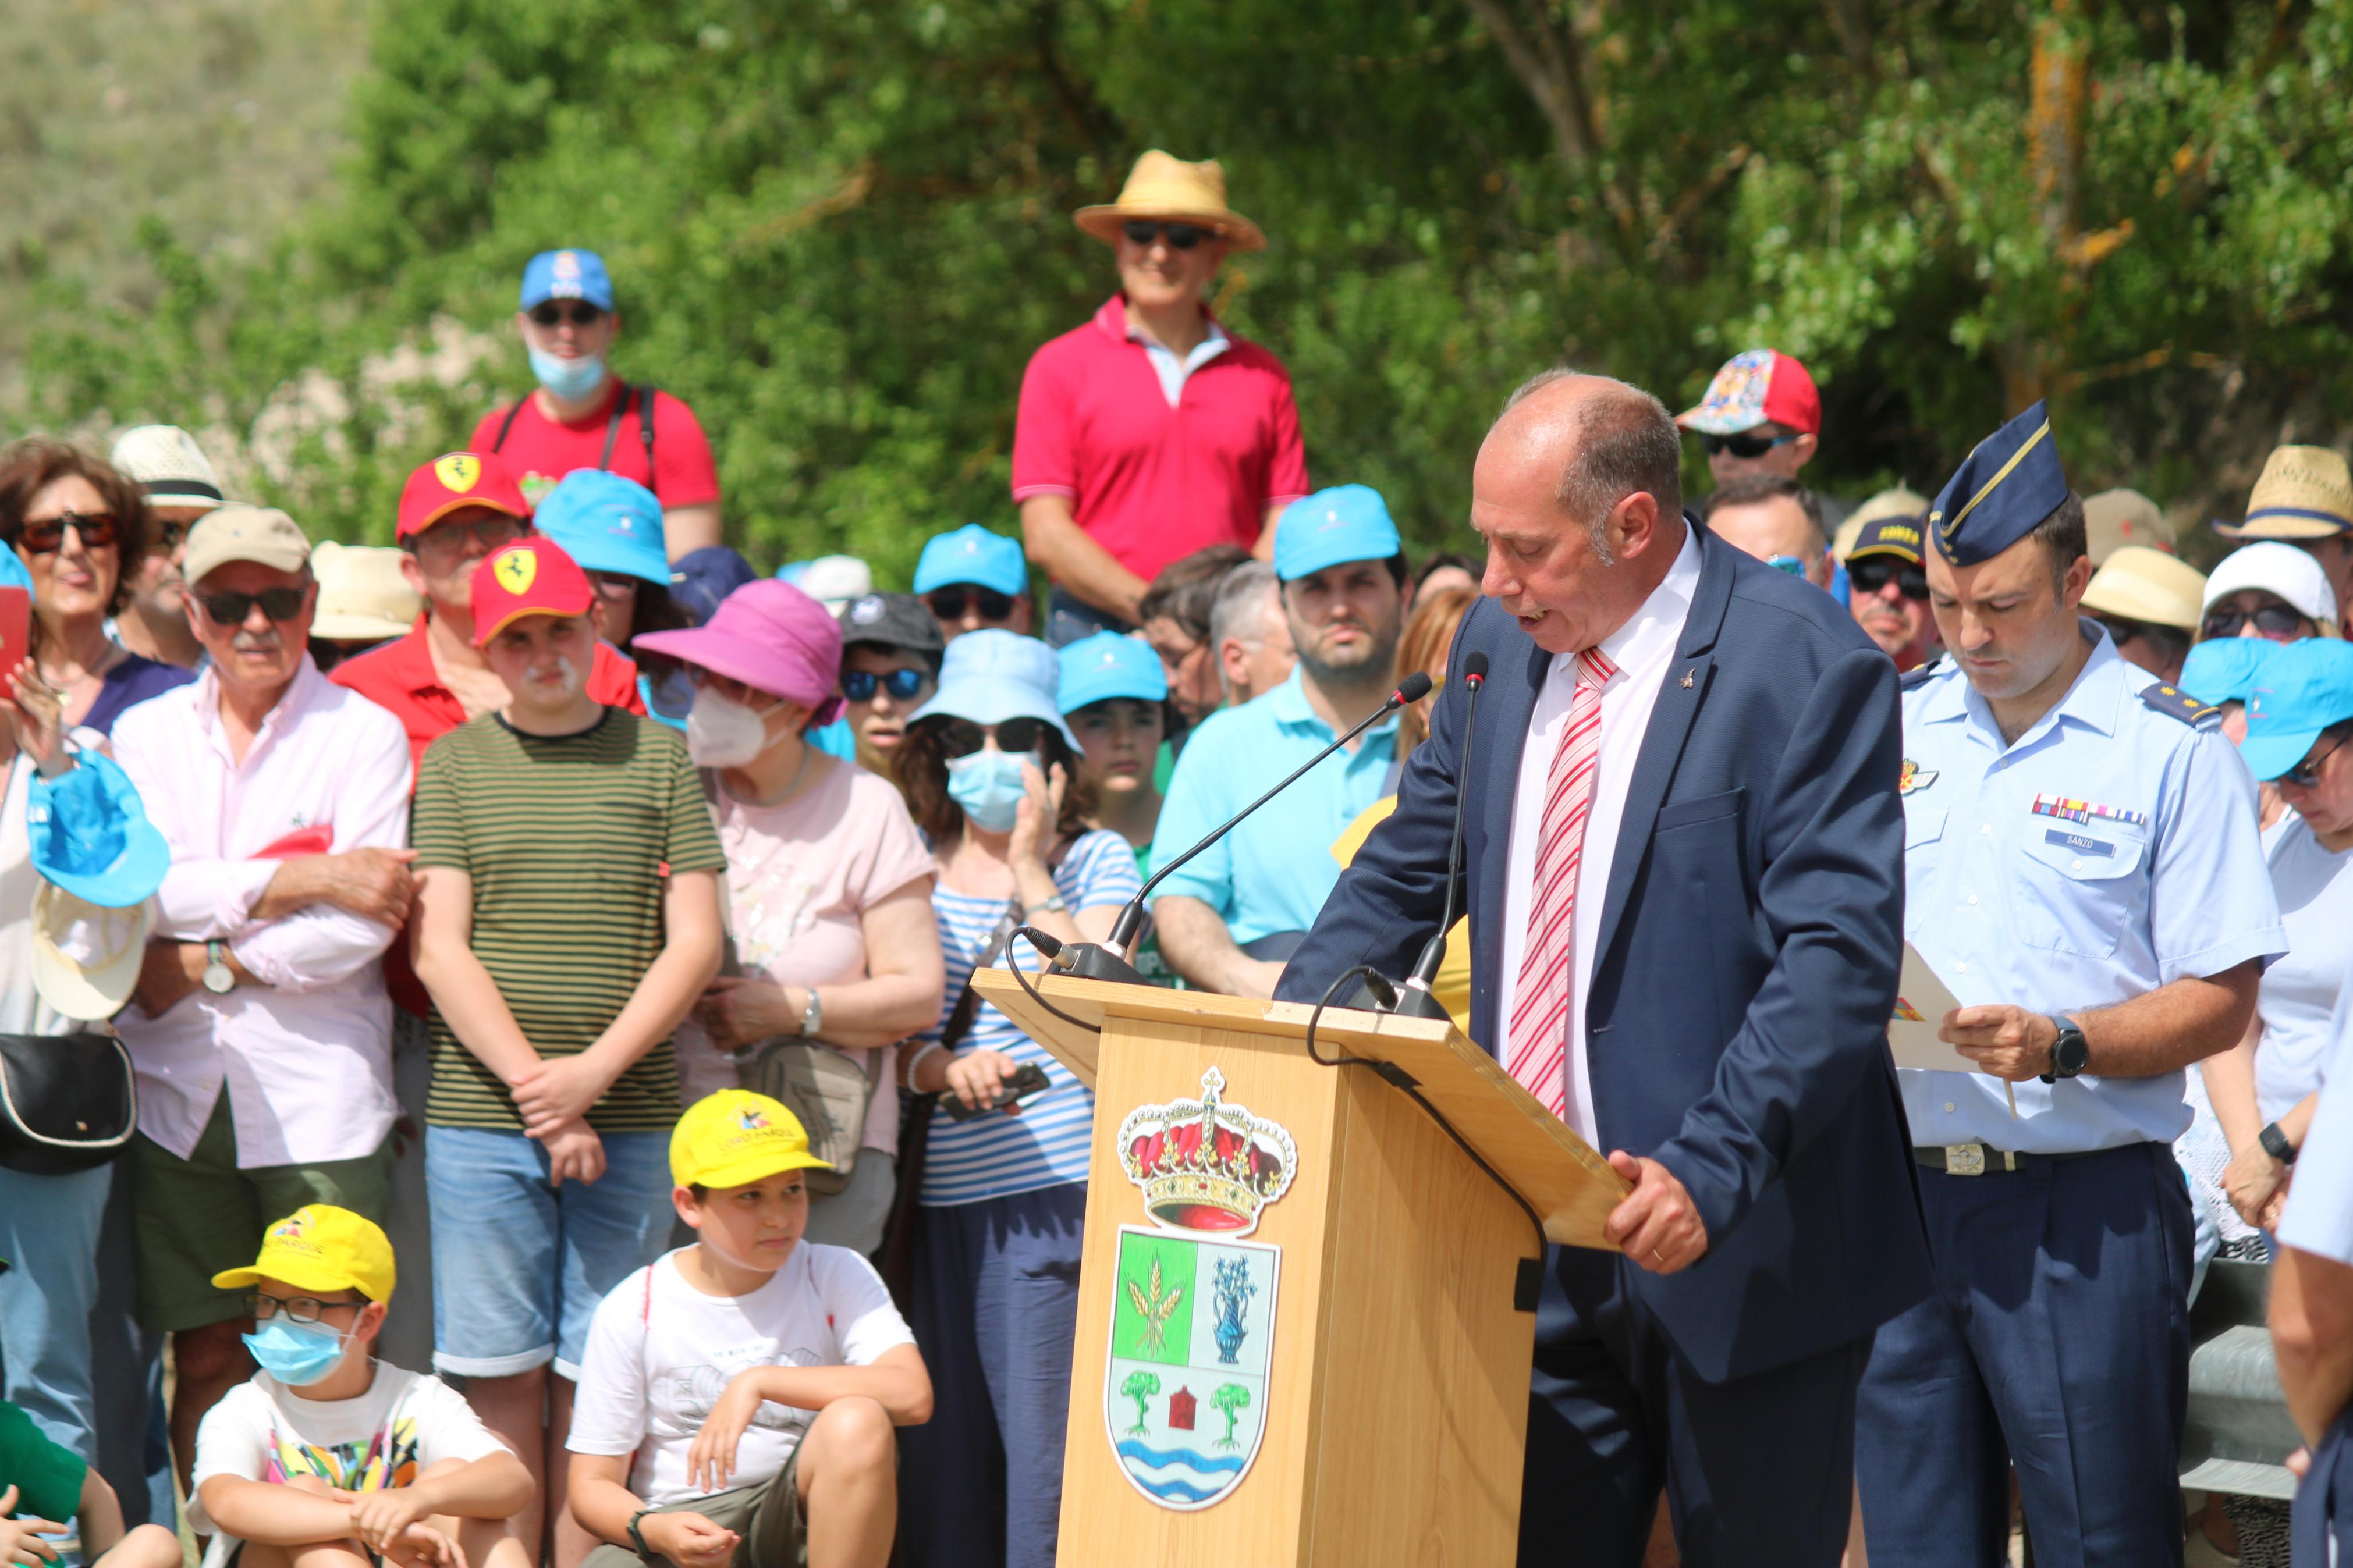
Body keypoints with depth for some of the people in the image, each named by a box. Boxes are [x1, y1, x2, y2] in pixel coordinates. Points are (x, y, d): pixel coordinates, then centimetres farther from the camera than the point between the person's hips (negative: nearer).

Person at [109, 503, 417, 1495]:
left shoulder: (365, 735, 4)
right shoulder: (146, 734, 12)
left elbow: (365, 926, -6)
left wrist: (208, 964, -7)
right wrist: (298, 879, -11)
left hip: (320, 1092, -2)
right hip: (178, 1089, 2)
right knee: (207, 1359, 2)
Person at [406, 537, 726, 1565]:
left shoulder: (658, 757, 8)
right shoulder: (455, 763, 8)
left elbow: (695, 944, 3)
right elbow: (437, 949, 0)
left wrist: (593, 1073, -10)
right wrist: (535, 1089, -10)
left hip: (628, 1121, 0)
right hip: (480, 1118, 0)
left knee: (594, 1383, 0)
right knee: (504, 1380, -1)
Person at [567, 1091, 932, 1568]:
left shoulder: (835, 1276, -1)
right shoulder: (632, 1310, -2)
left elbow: (912, 1396, -19)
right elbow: (592, 1485, 0)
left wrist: (761, 1382, -23)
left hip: (799, 1512, 1)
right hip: (680, 1524, -1)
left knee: (856, 1422, -32)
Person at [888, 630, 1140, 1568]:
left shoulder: (1097, 861, 6)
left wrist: (1032, 874, -8)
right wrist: (940, 1067, -11)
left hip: (1054, 1188, -3)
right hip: (940, 1197, 3)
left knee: (1045, 1439, -7)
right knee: (940, 1440, 4)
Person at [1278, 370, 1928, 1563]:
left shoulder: (1805, 665, -13)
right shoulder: (1497, 643, 9)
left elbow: (1841, 957, -20)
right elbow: (1400, 879, 18)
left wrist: (1710, 1171, -30)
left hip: (1732, 1244, -6)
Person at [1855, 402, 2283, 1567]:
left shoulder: (2172, 750, -4)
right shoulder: (1895, 727, 11)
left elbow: (2220, 999, -6)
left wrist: (2060, 1045, -21)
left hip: (2083, 1208, -4)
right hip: (1899, 1195, 5)